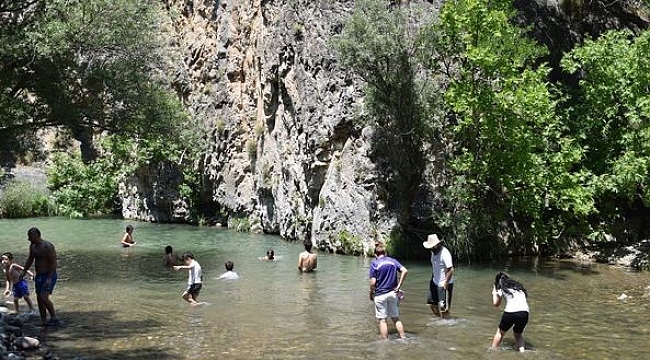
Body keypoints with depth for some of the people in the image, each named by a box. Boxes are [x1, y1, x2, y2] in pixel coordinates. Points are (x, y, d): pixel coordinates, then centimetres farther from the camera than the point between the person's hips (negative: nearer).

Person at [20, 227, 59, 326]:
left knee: (44, 297, -18)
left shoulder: (48, 246, -18)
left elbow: (54, 263, -20)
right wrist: (24, 271, 14)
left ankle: (54, 318, -6)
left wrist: (49, 278, -26)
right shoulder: (32, 246, 7)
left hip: (49, 276, -8)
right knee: (39, 299, 7)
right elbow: (30, 259, 22)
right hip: (39, 276, 8)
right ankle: (44, 322, 13)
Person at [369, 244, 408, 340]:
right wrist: (398, 286, -2)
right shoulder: (393, 261, 6)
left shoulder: (374, 263, -6)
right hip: (392, 293, 4)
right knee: (396, 318, 15)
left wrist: (371, 294, 3)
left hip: (380, 295, -4)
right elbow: (404, 271, -7)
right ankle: (403, 338, 13)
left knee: (382, 320, 3)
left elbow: (373, 282, -12)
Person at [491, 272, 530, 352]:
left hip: (510, 312, -4)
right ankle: (522, 350, 9)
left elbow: (496, 304, 18)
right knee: (518, 333, 28)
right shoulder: (519, 287, 27)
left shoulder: (501, 289, 13)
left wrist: (494, 292, 32)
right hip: (524, 313, 4)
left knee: (500, 332, 20)